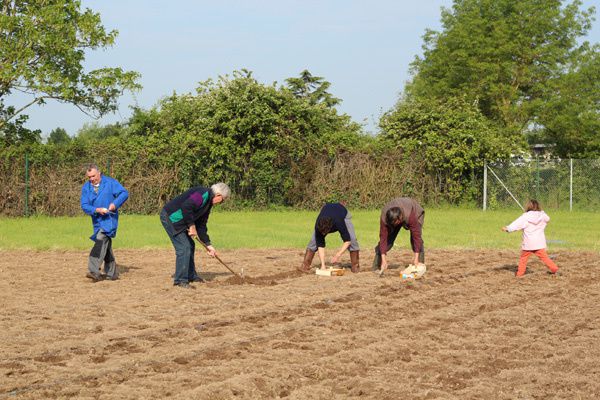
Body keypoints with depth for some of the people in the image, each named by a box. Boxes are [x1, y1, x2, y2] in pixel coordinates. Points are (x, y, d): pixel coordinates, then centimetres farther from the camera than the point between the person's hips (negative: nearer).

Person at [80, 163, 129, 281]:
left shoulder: (110, 182, -4)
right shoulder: (86, 187, 5)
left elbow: (124, 193, -7)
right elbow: (84, 205, -2)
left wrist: (115, 203, -23)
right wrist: (97, 210, -19)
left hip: (109, 220, -6)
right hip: (97, 221, 6)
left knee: (101, 241, -23)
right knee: (106, 247, 12)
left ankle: (94, 271, -30)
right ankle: (112, 274, 21)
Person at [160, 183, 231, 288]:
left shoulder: (208, 204, 16)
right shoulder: (203, 194, -17)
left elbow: (201, 225, 20)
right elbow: (186, 207, -30)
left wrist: (208, 245, 17)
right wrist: (191, 225, -21)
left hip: (178, 221, 11)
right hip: (170, 217, -11)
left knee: (190, 246, 17)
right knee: (184, 248, -12)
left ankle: (190, 275, 29)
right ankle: (180, 280, -6)